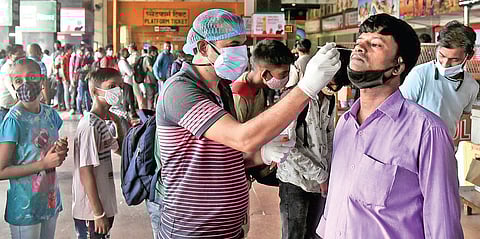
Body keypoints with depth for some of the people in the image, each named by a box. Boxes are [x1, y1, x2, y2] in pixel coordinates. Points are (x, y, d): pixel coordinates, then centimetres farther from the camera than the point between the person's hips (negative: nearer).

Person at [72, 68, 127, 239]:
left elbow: (121, 150, 19)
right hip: (91, 212, -9)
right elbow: (86, 172, -22)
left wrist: (118, 123, 4)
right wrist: (98, 214, -19)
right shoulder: (89, 125, -21)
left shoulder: (102, 123, 6)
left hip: (105, 206, 9)